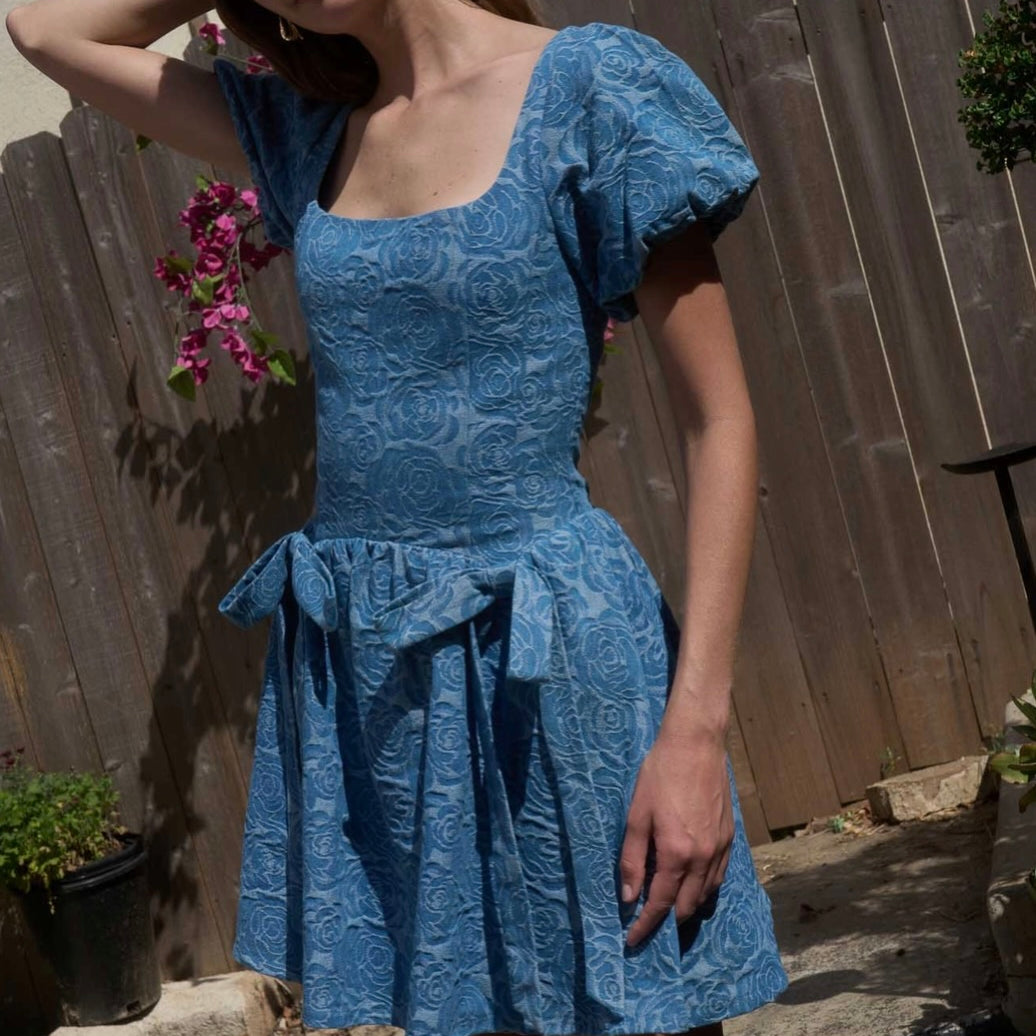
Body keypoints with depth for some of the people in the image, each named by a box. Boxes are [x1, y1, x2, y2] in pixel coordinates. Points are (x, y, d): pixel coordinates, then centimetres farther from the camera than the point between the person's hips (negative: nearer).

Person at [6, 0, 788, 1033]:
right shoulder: (311, 129, 10)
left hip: (543, 652, -5)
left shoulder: (589, 86, -7)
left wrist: (697, 726, -16)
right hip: (353, 666, 6)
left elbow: (719, 421, -9)